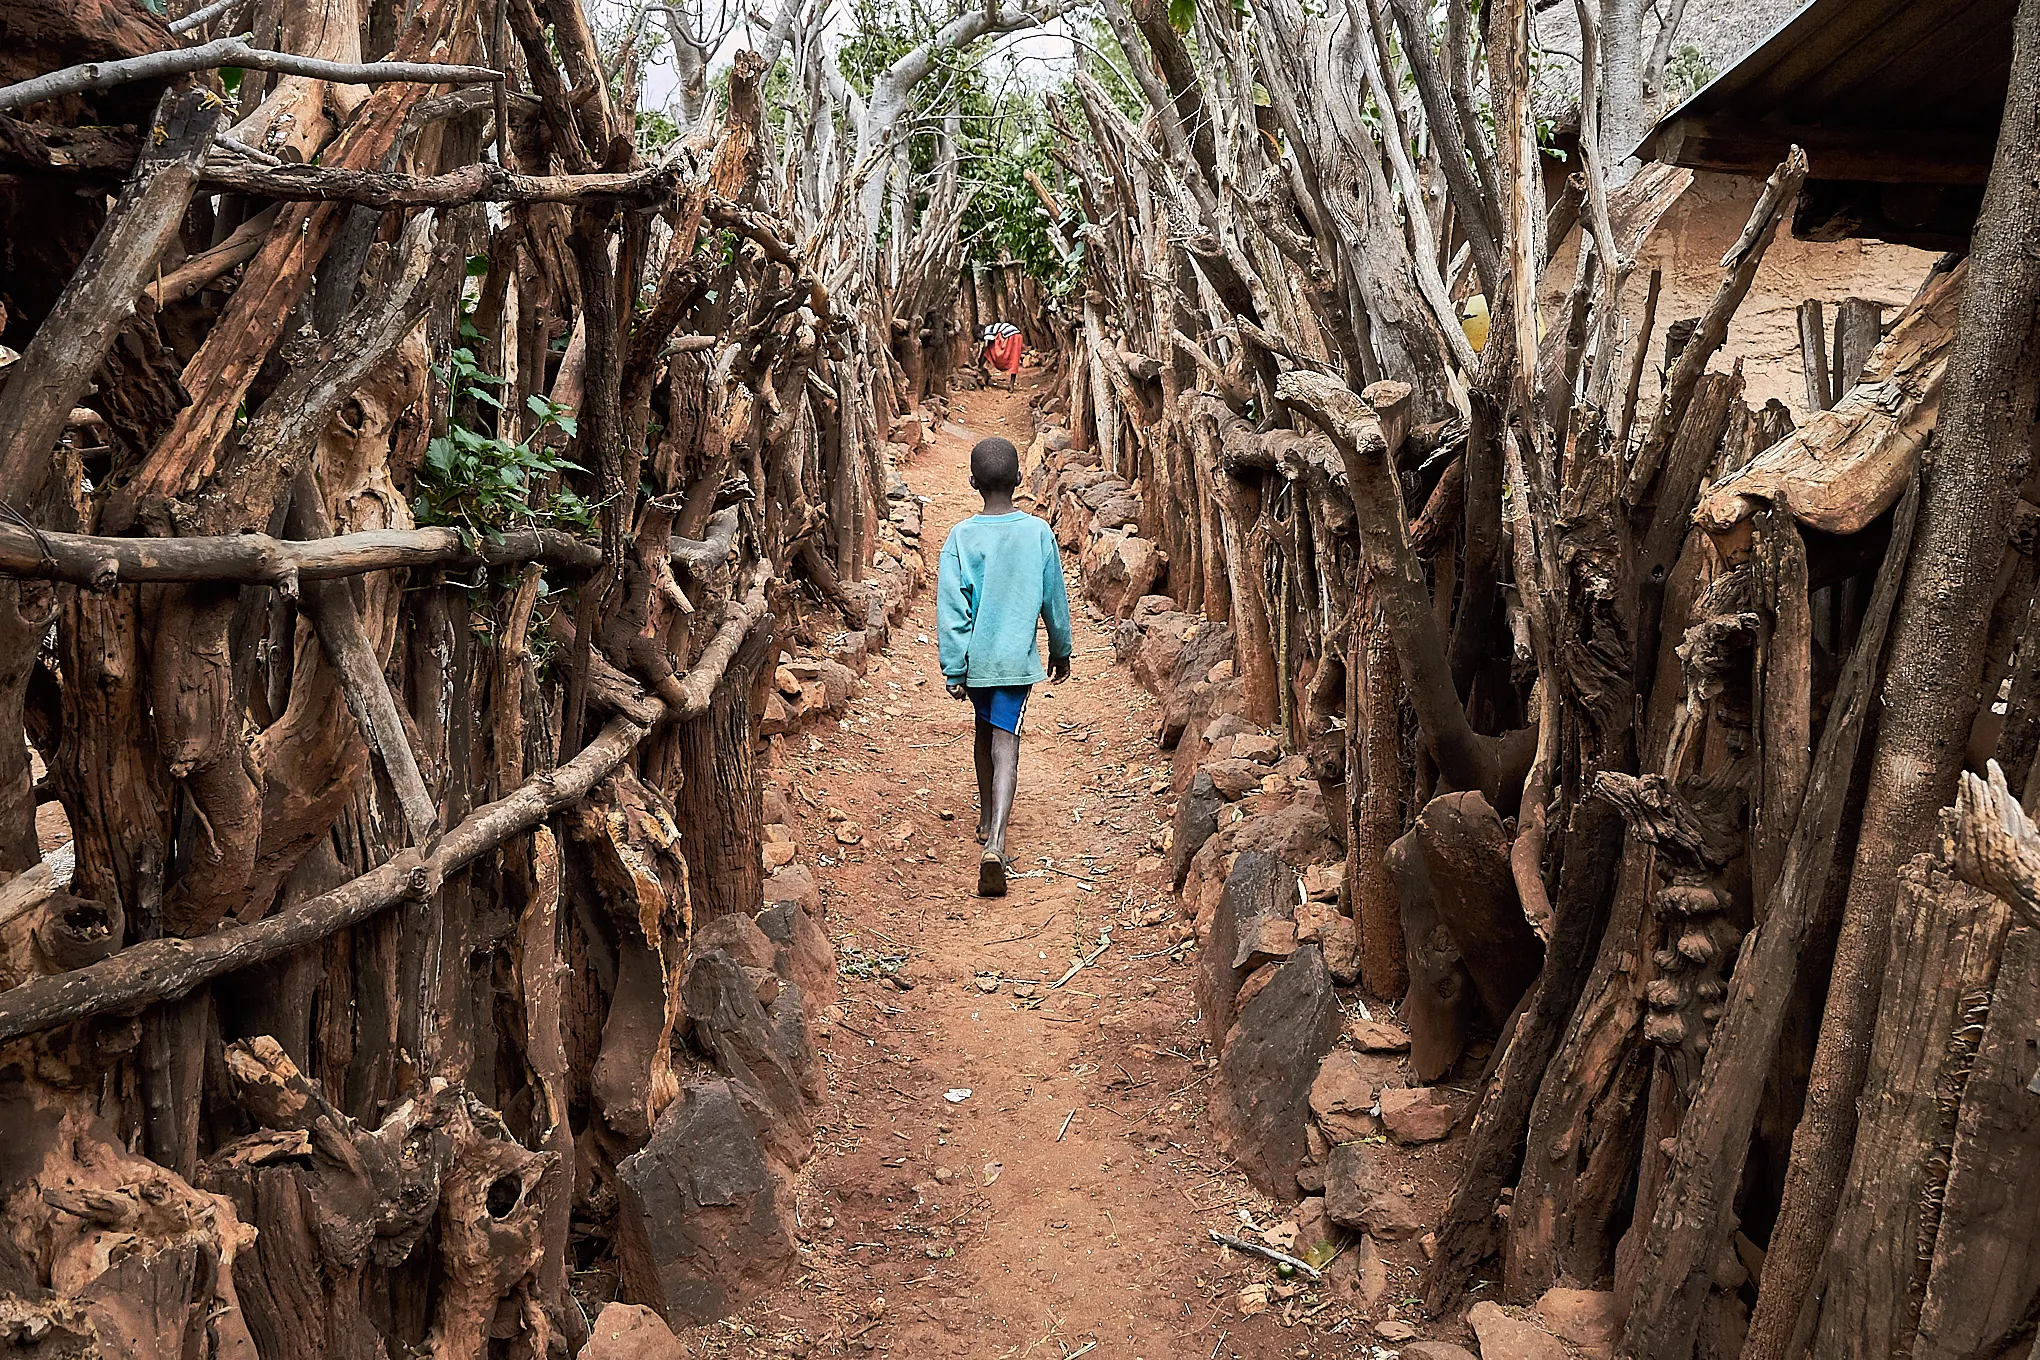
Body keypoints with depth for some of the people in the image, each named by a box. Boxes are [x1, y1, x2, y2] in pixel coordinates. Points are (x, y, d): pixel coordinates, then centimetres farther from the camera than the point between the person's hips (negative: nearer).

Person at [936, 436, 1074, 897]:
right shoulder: (1039, 532, -6)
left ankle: (987, 818, 39)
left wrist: (954, 670, -3)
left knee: (984, 731, 23)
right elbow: (1054, 598, 3)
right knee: (1005, 743, -4)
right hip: (1017, 657, -1)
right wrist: (1061, 650, 17)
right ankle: (994, 845, -20)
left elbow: (950, 608, -9)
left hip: (975, 657, 1)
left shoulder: (961, 537, -8)